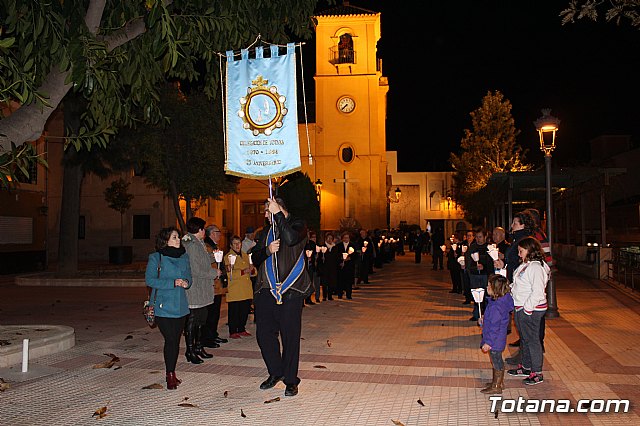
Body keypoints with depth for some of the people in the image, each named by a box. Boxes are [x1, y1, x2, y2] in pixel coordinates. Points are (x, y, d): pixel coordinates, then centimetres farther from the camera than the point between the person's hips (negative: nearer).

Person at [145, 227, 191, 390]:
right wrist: (173, 283, -18)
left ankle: (172, 373, 21)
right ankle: (170, 376, 4)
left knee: (176, 340, 9)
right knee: (170, 340, -9)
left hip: (181, 306, 5)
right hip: (164, 307, -5)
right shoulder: (155, 258, -5)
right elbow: (149, 280, -10)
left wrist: (186, 282, -5)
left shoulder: (184, 257, 10)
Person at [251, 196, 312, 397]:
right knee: (264, 333, 3)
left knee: (290, 335, -1)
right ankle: (275, 372, 23)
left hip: (291, 290, -5)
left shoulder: (297, 224, 3)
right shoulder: (267, 233, 21)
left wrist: (278, 215, -14)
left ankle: (290, 380, 13)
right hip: (267, 290, 5)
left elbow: (291, 239, -20)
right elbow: (255, 258, 15)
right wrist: (267, 250, -5)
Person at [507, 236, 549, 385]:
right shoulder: (525, 265, 12)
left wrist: (527, 309, -21)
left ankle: (537, 373, 11)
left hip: (531, 310, -10)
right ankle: (526, 367, 33)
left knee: (532, 340, 0)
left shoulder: (536, 267, -19)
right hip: (521, 308, 10)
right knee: (524, 339, 19)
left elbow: (537, 292, -24)